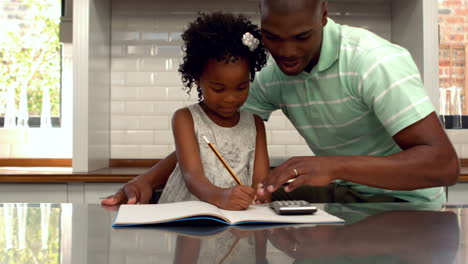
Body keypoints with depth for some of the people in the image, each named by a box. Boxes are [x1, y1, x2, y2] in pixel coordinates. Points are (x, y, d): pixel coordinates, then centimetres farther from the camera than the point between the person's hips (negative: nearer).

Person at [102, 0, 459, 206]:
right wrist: (150, 179, -15)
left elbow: (443, 163, -30)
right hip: (340, 192, 6)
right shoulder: (274, 74, -4)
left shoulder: (374, 60, -24)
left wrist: (334, 165, -44)